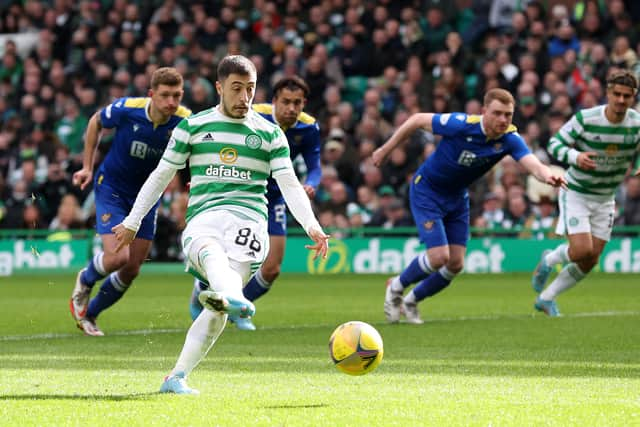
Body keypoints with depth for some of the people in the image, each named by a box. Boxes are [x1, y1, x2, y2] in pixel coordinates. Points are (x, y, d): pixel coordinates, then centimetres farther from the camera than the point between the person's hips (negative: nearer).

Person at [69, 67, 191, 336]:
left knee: (132, 270, 6)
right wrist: (87, 167, 0)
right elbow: (96, 122, -1)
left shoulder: (184, 121, -19)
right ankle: (85, 281, 16)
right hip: (111, 187, -3)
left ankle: (88, 314, 30)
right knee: (118, 256, -20)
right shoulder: (126, 110, -24)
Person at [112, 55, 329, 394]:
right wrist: (132, 223, 20)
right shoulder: (193, 127, 16)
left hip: (248, 218, 1)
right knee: (209, 250, -40)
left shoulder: (270, 134, 16)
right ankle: (233, 298, -71)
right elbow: (161, 176, 22)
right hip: (202, 218, -1)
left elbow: (290, 185, 10)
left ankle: (177, 377, -16)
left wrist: (312, 227, -5)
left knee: (217, 310, -18)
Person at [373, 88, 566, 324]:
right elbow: (418, 119, -15)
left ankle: (411, 301, 28)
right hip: (426, 191, -5)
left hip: (457, 198, 5)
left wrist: (549, 176, -58)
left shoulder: (510, 139, -19)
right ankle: (396, 286, 13)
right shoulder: (461, 125, -29)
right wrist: (386, 149, -8)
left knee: (455, 264, 3)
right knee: (439, 256, -16)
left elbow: (533, 164, -34)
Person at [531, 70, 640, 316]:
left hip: (605, 199, 4)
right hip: (576, 193, -4)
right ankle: (549, 261, 15)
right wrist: (575, 157, -33)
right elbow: (555, 144, -13)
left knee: (590, 262, 3)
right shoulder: (585, 119, -20)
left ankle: (546, 299, 22)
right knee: (582, 250, -20)